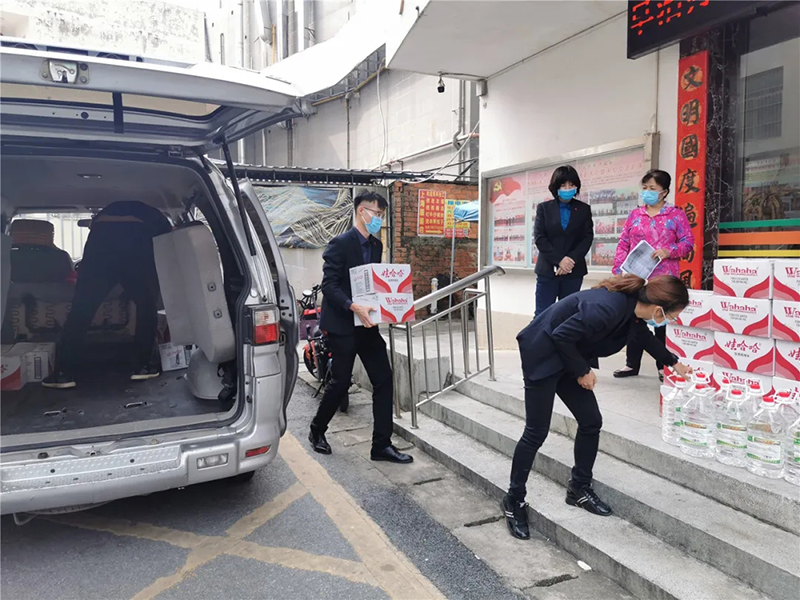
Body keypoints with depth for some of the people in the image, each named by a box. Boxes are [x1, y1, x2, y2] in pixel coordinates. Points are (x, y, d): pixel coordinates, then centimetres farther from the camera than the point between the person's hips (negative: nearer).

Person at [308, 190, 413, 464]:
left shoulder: (376, 245, 11)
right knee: (341, 381, 3)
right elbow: (329, 285, -18)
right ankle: (317, 431, 28)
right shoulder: (340, 244, -12)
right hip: (342, 324, -7)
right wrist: (354, 307, -31)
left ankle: (382, 445, 9)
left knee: (384, 380, 1)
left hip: (367, 324, 7)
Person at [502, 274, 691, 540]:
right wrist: (582, 372, -14)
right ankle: (514, 500, 13)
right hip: (542, 356, -9)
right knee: (536, 432, -3)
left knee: (591, 422, 8)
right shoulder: (608, 309, -33)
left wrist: (673, 362, 33)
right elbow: (562, 336, -28)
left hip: (568, 358, 9)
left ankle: (579, 488, 26)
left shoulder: (631, 304, -3)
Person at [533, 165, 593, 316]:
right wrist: (559, 260, -14)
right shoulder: (544, 208, 7)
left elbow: (587, 238, 1)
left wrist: (571, 260, -13)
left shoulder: (584, 209, 10)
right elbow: (539, 238, -3)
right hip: (547, 270, -1)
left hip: (574, 271, 1)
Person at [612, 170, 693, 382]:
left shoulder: (676, 215, 2)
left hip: (664, 279, -3)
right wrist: (618, 270, -1)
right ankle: (632, 364, 17)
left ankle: (664, 366, 14)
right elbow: (623, 244, 8)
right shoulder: (635, 215, 10)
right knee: (635, 320, 7)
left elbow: (688, 242, -2)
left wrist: (668, 251, -20)